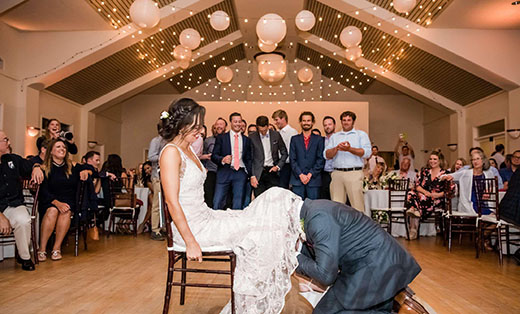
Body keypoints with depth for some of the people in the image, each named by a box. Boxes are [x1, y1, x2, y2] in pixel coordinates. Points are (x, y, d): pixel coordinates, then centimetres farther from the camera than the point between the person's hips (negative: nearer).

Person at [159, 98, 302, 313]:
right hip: (192, 226, -9)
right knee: (254, 234, -11)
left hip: (205, 218, 9)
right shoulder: (171, 152, -16)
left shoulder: (187, 150, 14)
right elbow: (172, 202, -21)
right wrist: (191, 243, -22)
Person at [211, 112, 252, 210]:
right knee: (217, 204, -3)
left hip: (241, 173, 2)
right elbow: (214, 156, 2)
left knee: (238, 205, 3)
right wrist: (222, 159, -20)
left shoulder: (246, 140, 14)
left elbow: (249, 159, 14)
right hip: (224, 172, -2)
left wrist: (250, 174, 0)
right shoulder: (221, 138, 8)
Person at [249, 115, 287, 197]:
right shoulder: (252, 138, 0)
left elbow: (284, 153, 11)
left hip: (272, 170, 1)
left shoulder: (276, 135, 4)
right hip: (259, 173, -1)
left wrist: (278, 166, -2)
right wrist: (252, 176, -6)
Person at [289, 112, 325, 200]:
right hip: (297, 179, 1)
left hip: (314, 179, -1)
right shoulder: (294, 139, 12)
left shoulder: (319, 139, 8)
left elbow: (321, 160, 2)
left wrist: (310, 174, -8)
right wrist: (300, 175, -7)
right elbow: (292, 159, 5)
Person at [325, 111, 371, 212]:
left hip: (354, 173, -3)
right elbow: (326, 155, 10)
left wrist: (350, 149, -14)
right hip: (337, 173, 3)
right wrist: (337, 148, -8)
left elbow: (367, 152, -2)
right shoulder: (334, 136, 21)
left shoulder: (361, 135, 13)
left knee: (357, 205, -8)